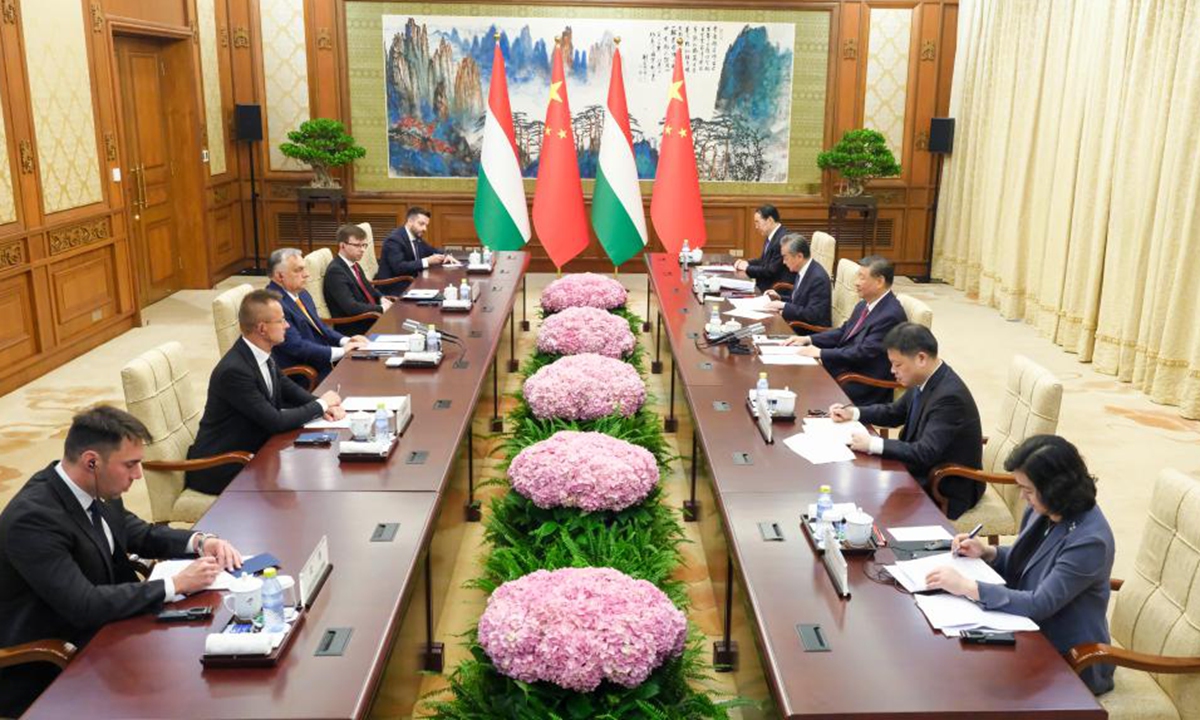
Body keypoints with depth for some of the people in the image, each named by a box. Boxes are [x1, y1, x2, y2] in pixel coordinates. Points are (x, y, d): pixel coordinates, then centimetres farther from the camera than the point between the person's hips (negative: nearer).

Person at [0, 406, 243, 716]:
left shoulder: (96, 490, -4)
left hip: (98, 628, 7)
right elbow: (84, 605, -30)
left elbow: (140, 534, 12)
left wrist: (200, 541, -6)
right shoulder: (32, 517, -27)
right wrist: (176, 584, -26)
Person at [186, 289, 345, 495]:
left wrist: (324, 405, -5)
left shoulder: (260, 353, -1)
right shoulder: (234, 370, -26)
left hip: (252, 447, 8)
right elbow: (276, 422, -25)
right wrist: (320, 404, -11)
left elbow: (287, 387, 13)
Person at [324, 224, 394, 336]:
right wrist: (381, 308, -17)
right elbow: (351, 307, -24)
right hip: (354, 328, -9)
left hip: (371, 317, 9)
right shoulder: (335, 271, -16)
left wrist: (382, 298, 4)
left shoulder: (354, 265, 10)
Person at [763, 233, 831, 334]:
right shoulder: (803, 271, 5)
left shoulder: (818, 278, -22)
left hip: (812, 332, -8)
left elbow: (812, 315, -24)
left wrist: (784, 306, -20)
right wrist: (780, 299, 3)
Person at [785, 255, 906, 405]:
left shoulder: (891, 315, -20)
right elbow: (843, 332, 17)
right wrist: (808, 339, 4)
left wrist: (821, 353, -19)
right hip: (844, 367, 9)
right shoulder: (865, 304, 8)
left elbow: (863, 353, -24)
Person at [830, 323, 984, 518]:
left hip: (944, 492, -8)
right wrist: (853, 412, 2)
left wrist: (873, 444, -29)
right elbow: (895, 413, 16)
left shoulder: (949, 396, -27)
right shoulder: (925, 381, -1)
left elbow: (925, 453, -32)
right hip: (925, 474, 8)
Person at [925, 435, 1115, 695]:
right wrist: (988, 552, -4)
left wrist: (966, 587, -28)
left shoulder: (1089, 540, -27)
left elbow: (1039, 605, -29)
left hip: (1069, 661, -7)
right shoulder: (1042, 511, -3)